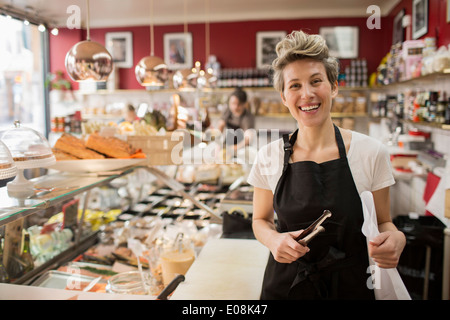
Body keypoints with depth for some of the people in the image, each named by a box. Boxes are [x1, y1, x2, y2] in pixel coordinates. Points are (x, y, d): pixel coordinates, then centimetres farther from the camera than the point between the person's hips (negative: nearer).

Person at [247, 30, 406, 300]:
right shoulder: (269, 156, -8)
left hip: (349, 286, 0)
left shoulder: (371, 153, -12)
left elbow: (383, 221, 1)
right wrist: (273, 239, -17)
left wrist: (396, 238, -21)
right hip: (285, 285, 1)